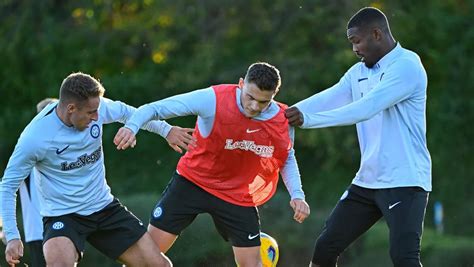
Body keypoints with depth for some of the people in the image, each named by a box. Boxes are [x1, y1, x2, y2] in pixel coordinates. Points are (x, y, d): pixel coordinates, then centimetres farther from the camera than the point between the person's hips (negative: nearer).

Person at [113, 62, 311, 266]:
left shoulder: (283, 121, -15)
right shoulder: (213, 100, -27)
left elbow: (287, 159, 7)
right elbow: (156, 109, -23)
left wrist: (297, 194, -8)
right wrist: (132, 126, -42)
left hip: (238, 195, 2)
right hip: (192, 181, -2)